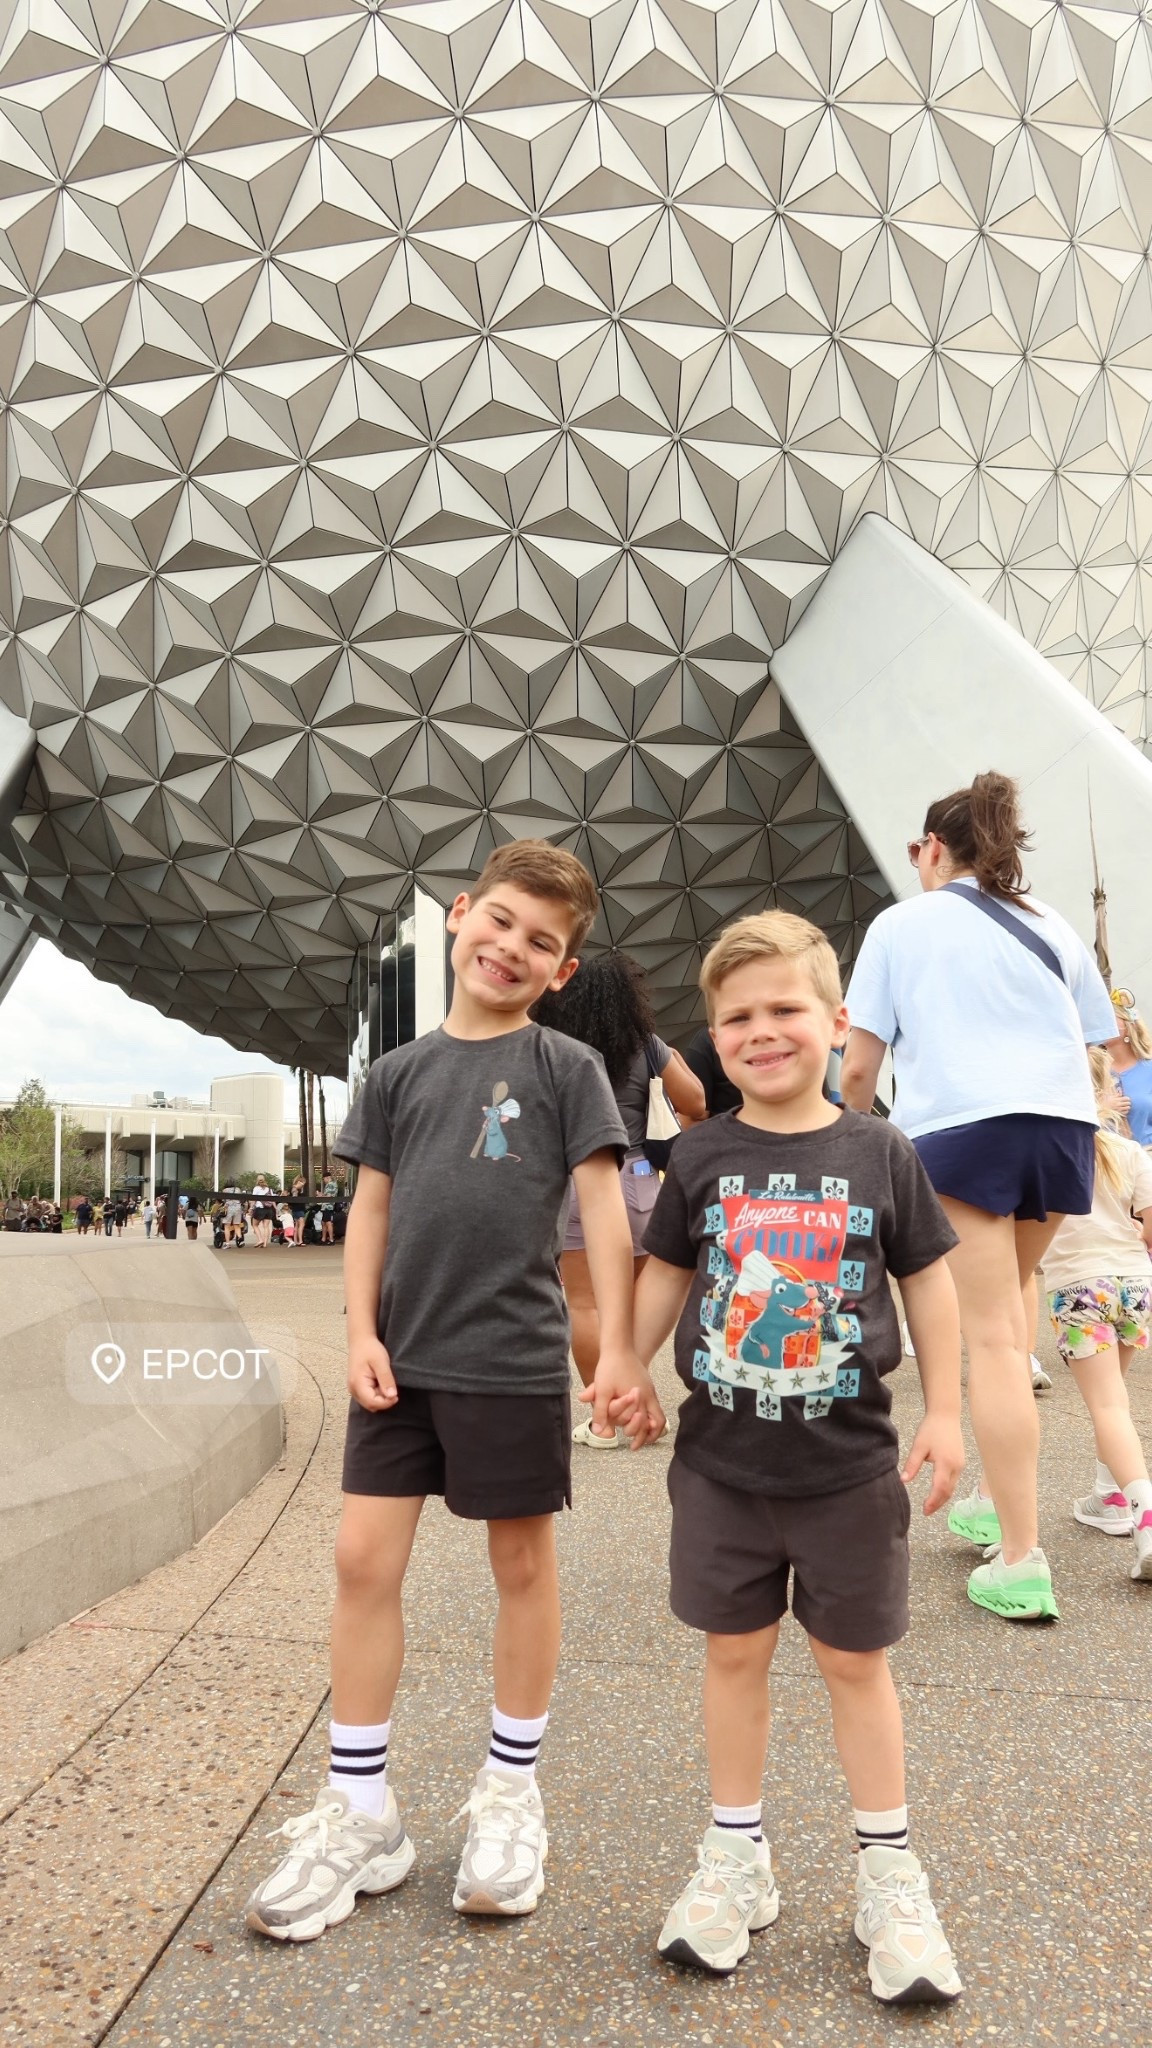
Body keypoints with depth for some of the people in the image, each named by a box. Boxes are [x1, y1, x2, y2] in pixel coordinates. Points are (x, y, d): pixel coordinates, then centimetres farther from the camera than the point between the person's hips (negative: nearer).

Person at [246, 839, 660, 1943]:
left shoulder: (566, 1066, -2)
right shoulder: (399, 1072, 8)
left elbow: (603, 1206, -6)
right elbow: (371, 1208, 9)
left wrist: (620, 1348, -11)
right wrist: (362, 1333, -1)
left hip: (513, 1361, -3)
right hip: (403, 1356, 4)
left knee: (522, 1564, 10)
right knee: (364, 1558, 4)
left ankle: (509, 1792, 30)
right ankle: (361, 1817, 20)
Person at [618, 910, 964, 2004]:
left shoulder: (879, 1153, -6)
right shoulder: (701, 1157, -3)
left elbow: (928, 1282, 1)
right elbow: (666, 1275, 6)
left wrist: (943, 1413, 0)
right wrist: (625, 1368, -3)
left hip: (848, 1467, -1)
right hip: (721, 1462, 2)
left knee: (855, 1661, 12)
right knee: (733, 1653, 14)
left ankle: (887, 1874, 31)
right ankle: (736, 1857, 33)